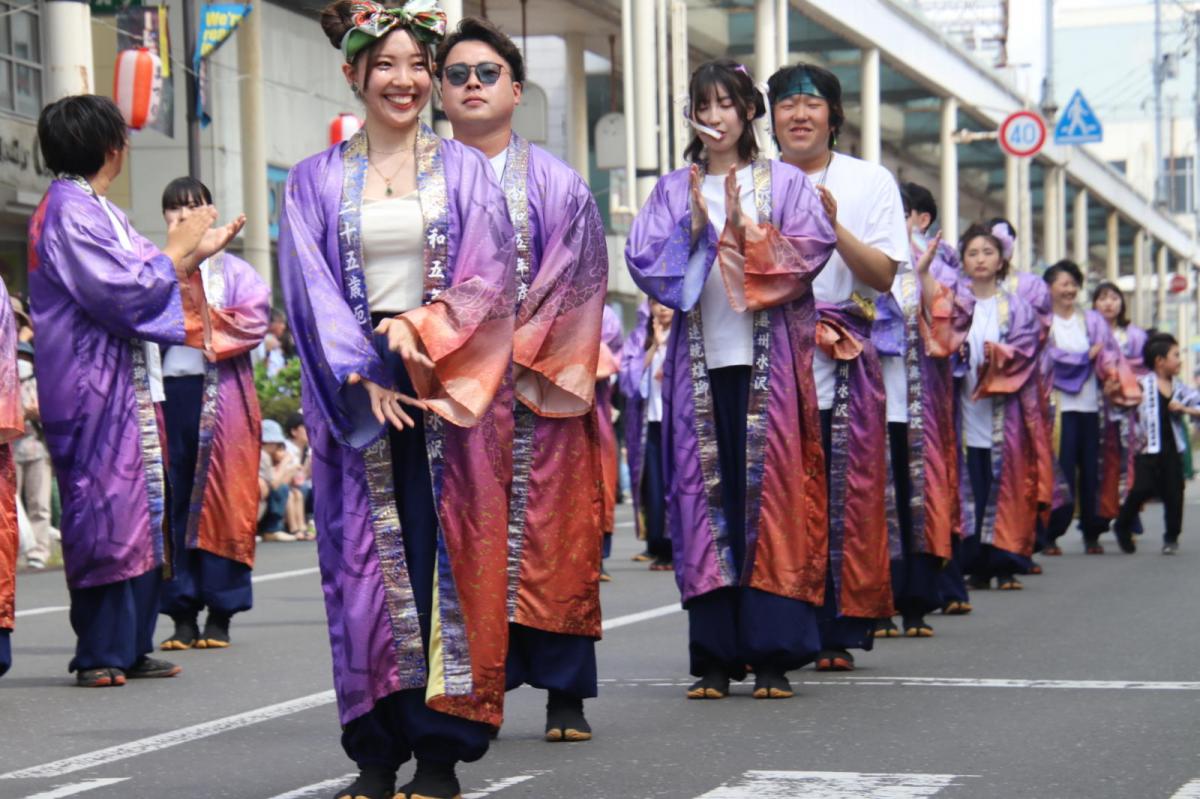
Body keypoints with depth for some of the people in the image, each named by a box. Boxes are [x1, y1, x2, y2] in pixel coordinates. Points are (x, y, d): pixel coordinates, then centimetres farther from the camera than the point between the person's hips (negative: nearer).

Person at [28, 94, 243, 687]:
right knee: (106, 511, -8)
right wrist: (179, 248, -8)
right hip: (93, 387, -10)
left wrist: (195, 253, 19)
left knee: (138, 513, 10)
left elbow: (136, 280, 22)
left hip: (126, 384, 10)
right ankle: (100, 654, -3)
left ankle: (129, 648, 15)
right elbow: (124, 292, -20)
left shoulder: (94, 210, 18)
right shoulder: (69, 210, -14)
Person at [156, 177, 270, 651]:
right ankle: (183, 615, 4)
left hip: (221, 396, -1)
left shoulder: (233, 271, 11)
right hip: (166, 393, 2)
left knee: (222, 501, -3)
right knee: (172, 503, 0)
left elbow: (253, 322, -3)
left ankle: (220, 615, 2)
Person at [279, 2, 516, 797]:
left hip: (446, 392, -1)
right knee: (369, 563, -1)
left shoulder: (465, 171, 8)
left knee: (446, 562, -4)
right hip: (357, 396, 1)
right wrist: (364, 377, -13)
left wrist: (421, 330, -18)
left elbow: (489, 279, -2)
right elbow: (311, 290, 0)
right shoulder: (316, 181, 9)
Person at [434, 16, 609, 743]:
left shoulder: (557, 184, 6)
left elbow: (578, 281, 0)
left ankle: (566, 696, 2)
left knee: (549, 530, -3)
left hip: (536, 389, -1)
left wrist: (519, 356, -10)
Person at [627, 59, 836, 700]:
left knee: (770, 494, -5)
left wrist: (748, 232, -13)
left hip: (766, 359, -2)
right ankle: (715, 658, 1)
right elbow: (645, 262, 4)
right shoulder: (673, 191, 14)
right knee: (705, 494, -2)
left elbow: (810, 252, -3)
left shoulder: (784, 184, 9)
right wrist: (694, 228, -9)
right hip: (700, 363, 2)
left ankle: (771, 653, -4)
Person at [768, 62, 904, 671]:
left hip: (843, 366, -1)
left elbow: (884, 275, 0)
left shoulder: (870, 181, 9)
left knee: (843, 501, -3)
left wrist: (834, 227, -14)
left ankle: (838, 632, 4)